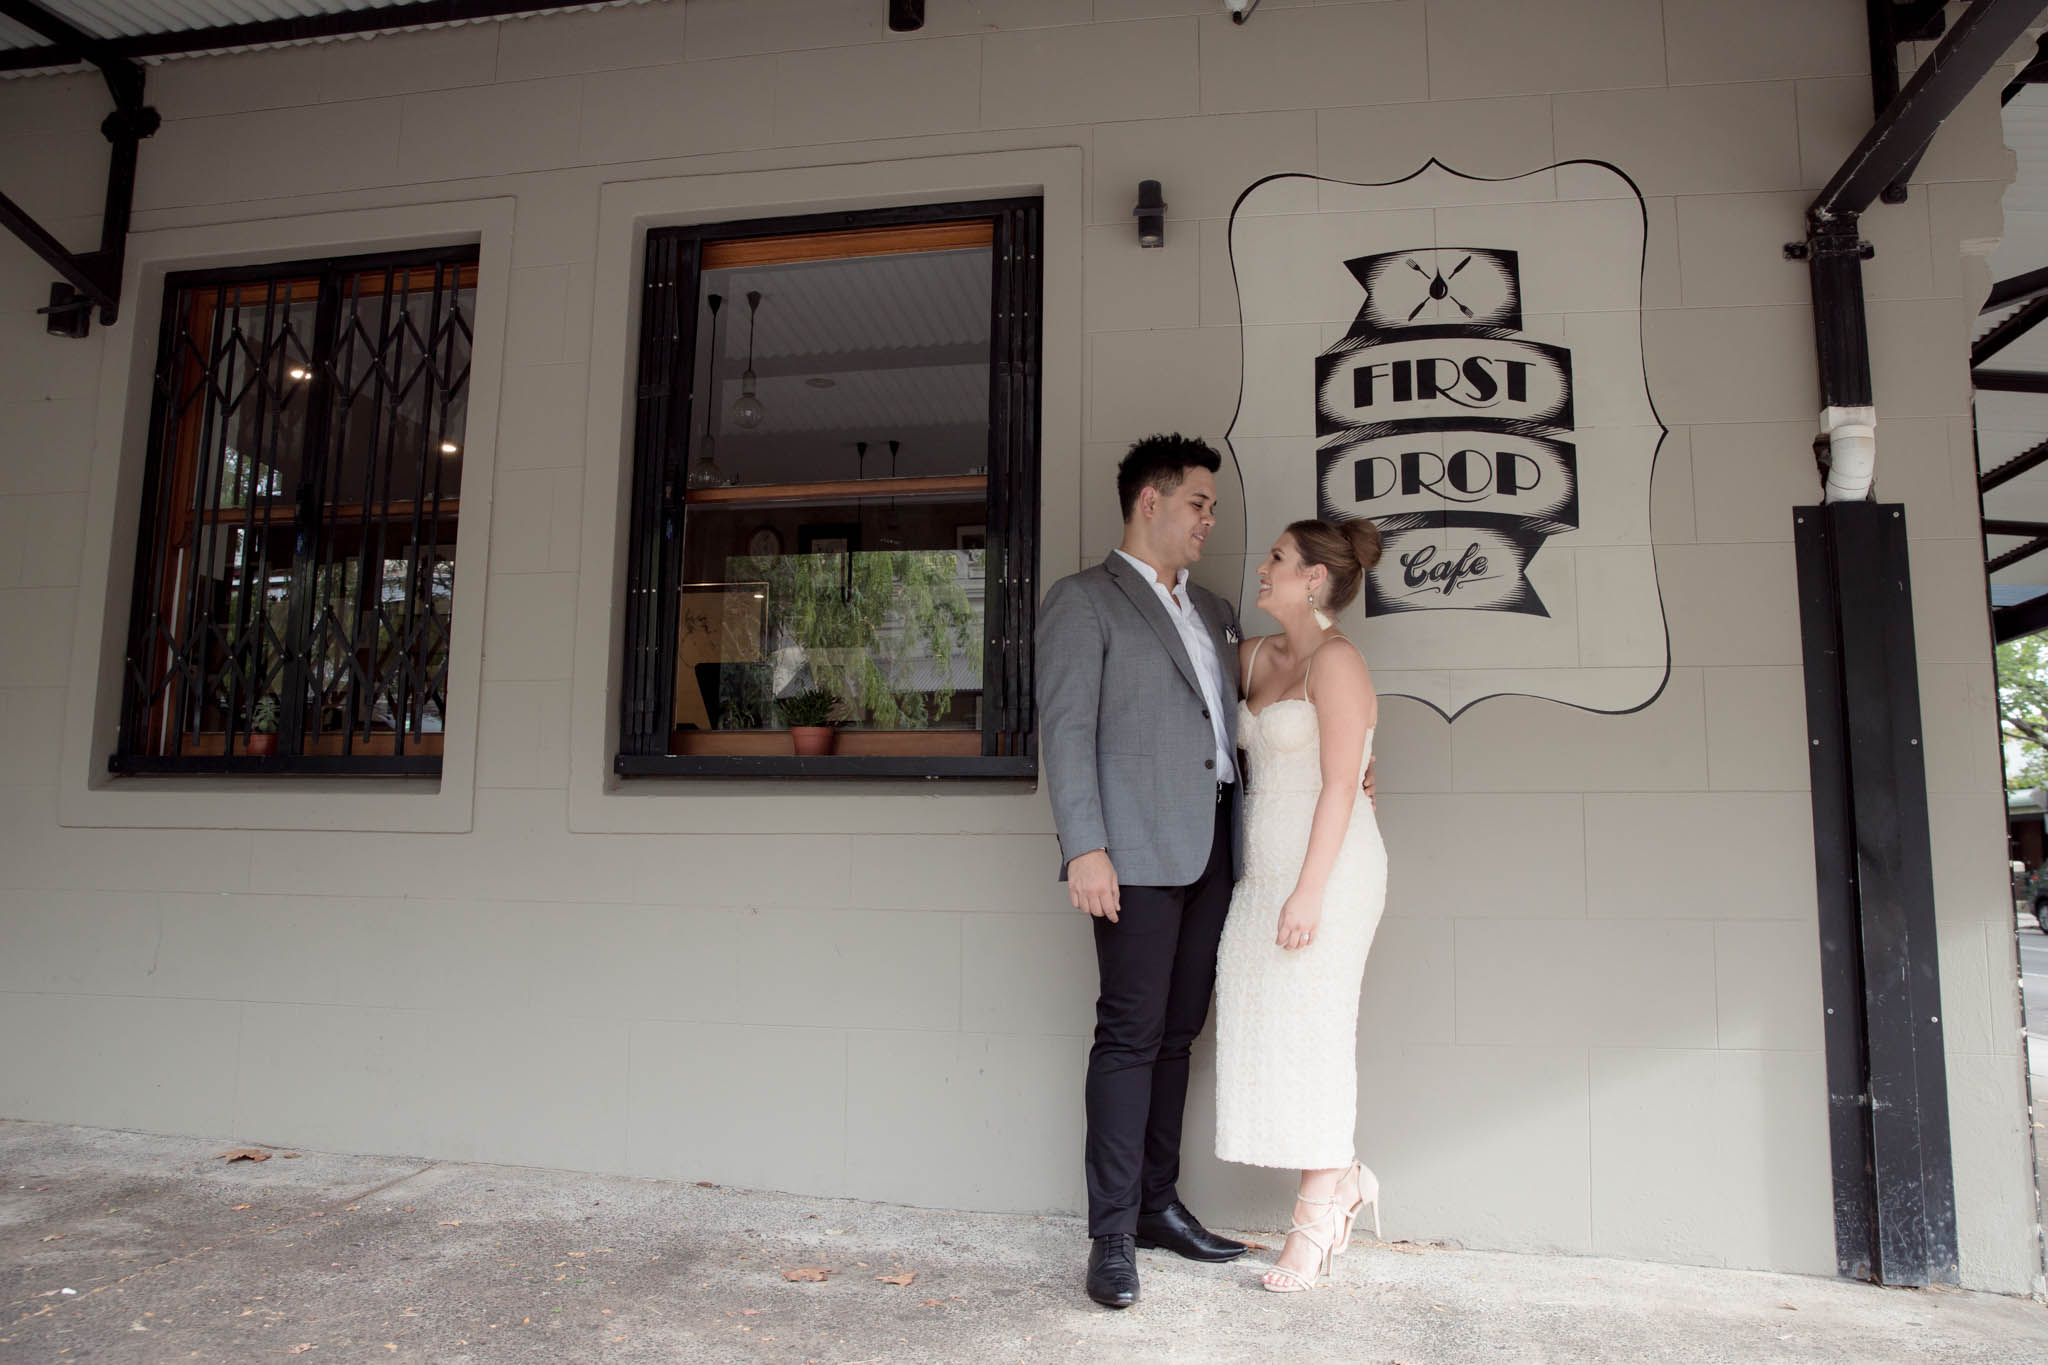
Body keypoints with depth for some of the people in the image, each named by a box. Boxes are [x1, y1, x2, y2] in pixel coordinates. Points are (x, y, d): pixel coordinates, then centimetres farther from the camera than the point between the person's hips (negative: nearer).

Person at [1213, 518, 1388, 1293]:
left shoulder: (1336, 661, -11)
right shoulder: (1261, 657, 12)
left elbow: (1340, 786, -17)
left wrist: (1310, 892, -20)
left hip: (1326, 870, -8)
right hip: (1267, 868, 8)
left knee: (1308, 1033, -1)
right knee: (1264, 1027, 8)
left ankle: (1316, 1219, 13)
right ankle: (1343, 1179, 27)